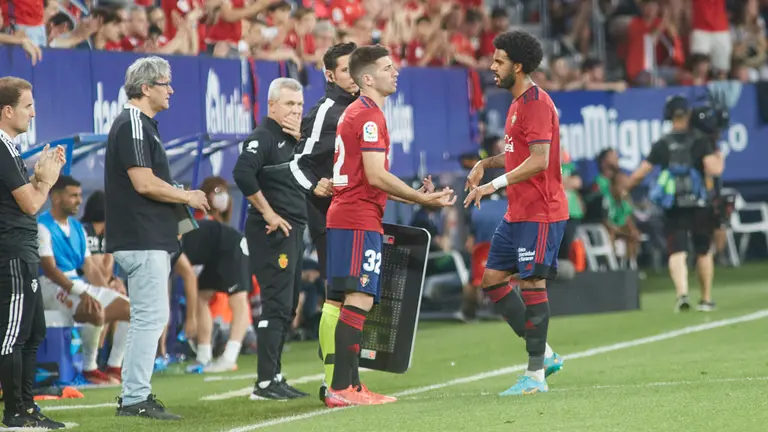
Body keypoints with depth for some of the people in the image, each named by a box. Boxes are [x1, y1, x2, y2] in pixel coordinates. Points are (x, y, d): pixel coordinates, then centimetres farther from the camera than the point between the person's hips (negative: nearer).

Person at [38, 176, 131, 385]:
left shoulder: (77, 227, 15)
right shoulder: (42, 226, -10)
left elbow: (90, 267, 15)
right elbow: (49, 269, -18)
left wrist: (108, 293, -1)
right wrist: (82, 293, -26)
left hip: (81, 283, 9)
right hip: (53, 287, -9)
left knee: (128, 308, -5)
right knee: (96, 312, -33)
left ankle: (114, 367, 0)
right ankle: (89, 368, -15)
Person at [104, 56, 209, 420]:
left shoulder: (143, 125, 20)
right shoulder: (132, 125, -13)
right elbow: (144, 183, -20)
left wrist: (180, 199, 13)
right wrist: (187, 198, -8)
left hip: (151, 240, 11)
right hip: (142, 240, -11)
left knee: (148, 318, 12)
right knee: (151, 316, -11)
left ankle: (135, 395, 15)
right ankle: (135, 399, -11)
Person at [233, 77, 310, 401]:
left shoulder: (292, 139, 18)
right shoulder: (263, 137, -10)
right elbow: (243, 173, -25)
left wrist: (301, 139, 1)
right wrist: (268, 213, -19)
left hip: (293, 231, 10)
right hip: (272, 232, -10)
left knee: (287, 307, 13)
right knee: (276, 306, -11)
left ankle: (273, 378, 19)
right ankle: (265, 383, -11)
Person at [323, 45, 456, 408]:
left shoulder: (355, 113, 21)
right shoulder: (370, 116, -11)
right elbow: (376, 176, -18)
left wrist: (415, 196, 18)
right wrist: (421, 198, -10)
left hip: (344, 218, 10)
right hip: (360, 220, -10)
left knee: (354, 302, 10)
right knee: (359, 300, -13)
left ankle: (350, 385, 11)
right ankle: (341, 388, -18)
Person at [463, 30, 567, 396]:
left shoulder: (536, 104, -16)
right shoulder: (517, 103, 16)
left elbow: (538, 161, -24)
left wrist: (495, 184, -24)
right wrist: (485, 164, 13)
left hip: (540, 213, -11)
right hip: (517, 213, 11)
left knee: (532, 284, -8)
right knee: (492, 278, 10)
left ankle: (536, 376, -3)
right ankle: (544, 354, 16)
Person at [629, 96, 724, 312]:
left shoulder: (662, 144, 1)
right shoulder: (701, 140, -3)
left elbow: (640, 174, -2)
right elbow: (713, 170, -15)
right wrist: (720, 158, 6)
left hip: (673, 208, 0)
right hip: (699, 205, 0)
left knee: (677, 252, -4)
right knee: (704, 252, 15)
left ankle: (682, 293, -28)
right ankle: (706, 299, 21)